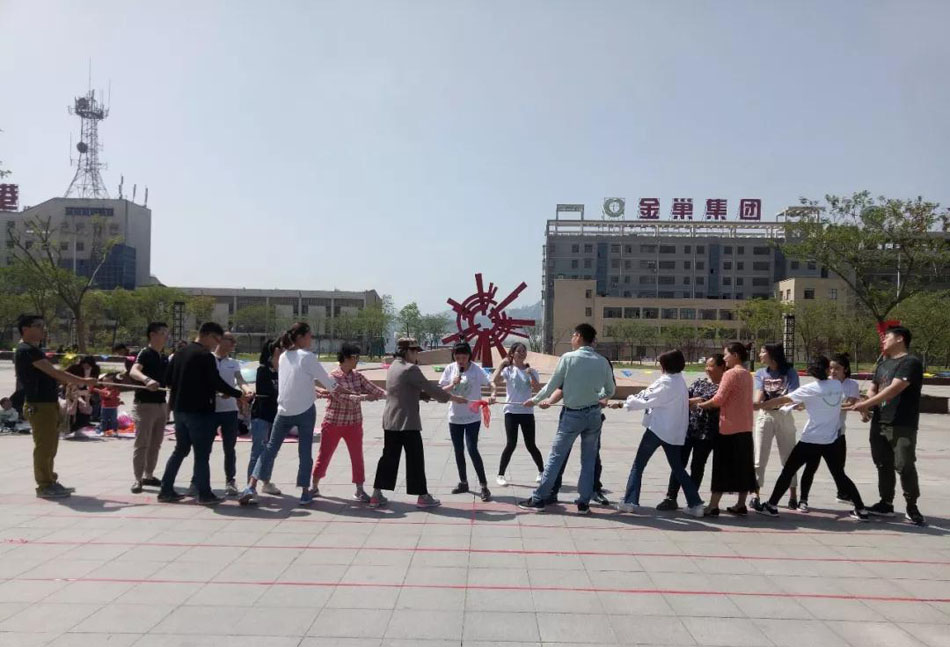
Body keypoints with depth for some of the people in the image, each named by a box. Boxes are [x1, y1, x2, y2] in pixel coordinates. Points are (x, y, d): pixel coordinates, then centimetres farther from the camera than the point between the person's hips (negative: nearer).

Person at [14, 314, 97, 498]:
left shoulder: (33, 350, 17)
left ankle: (50, 482, 25)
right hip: (39, 405, -10)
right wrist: (83, 381, -18)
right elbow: (53, 372, -20)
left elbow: (48, 374, 18)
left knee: (50, 446, 16)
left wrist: (74, 382, 6)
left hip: (48, 404, 10)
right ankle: (44, 486, 4)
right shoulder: (26, 351, -15)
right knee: (44, 446, -4)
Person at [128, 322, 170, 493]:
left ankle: (148, 476, 23)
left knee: (155, 444, 13)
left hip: (160, 404, 8)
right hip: (144, 404, -8)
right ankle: (137, 479, 2)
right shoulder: (145, 353, -11)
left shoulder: (164, 357, 13)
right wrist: (147, 380, -50)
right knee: (142, 444, -4)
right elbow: (133, 372, -30)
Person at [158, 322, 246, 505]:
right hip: (199, 410, -8)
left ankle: (166, 490, 19)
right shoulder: (205, 356, -15)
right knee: (202, 454, -1)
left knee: (180, 450, 17)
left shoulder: (180, 353, 11)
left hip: (180, 409, 8)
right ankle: (204, 494, 4)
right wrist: (239, 394, -8)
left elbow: (168, 379, 15)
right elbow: (217, 383, -17)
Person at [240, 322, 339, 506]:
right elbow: (327, 380, -6)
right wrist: (334, 384, 13)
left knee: (270, 448, 10)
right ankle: (305, 493, 9)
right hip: (305, 410, -5)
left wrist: (313, 390, 24)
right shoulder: (308, 357, -10)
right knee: (305, 451, 4)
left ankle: (251, 487, 2)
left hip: (284, 410, 5)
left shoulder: (283, 357, 8)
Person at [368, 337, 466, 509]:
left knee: (389, 457, 13)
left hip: (390, 421, 8)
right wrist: (452, 398, -4)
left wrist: (429, 395, 12)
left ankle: (376, 495, 14)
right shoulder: (410, 369, -15)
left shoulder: (393, 367, 13)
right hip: (407, 422, -8)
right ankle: (422, 496, 9)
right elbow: (429, 387, -13)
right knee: (415, 459, 1)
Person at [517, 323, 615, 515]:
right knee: (588, 460, 12)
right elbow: (610, 391, 9)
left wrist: (535, 400, 10)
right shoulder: (603, 361, -1)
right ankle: (583, 503, 15)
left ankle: (538, 499, 10)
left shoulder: (568, 358, -11)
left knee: (555, 457, 4)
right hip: (593, 414, 3)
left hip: (572, 415, -3)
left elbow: (552, 385, -5)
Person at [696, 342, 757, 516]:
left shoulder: (731, 373, -13)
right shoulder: (747, 374, 13)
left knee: (722, 467, -4)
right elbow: (737, 400, 13)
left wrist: (700, 405, -5)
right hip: (745, 428, 8)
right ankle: (741, 505, 18)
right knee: (743, 466, 12)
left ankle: (713, 506, -1)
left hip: (729, 428, -8)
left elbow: (718, 399, -19)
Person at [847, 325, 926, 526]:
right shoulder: (882, 363, 17)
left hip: (902, 426, -8)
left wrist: (866, 404, -21)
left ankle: (912, 508, 7)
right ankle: (886, 504, 21)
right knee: (883, 465, 12)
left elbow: (894, 389, -20)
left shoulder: (911, 363, -9)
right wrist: (866, 406, -7)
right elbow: (873, 389, 16)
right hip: (879, 424, 8)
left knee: (904, 466, -6)